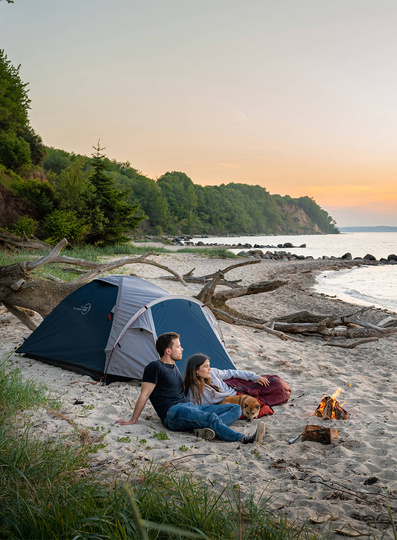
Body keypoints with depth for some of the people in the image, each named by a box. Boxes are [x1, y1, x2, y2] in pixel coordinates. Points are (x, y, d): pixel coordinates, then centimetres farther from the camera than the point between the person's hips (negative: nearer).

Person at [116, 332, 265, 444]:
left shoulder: (173, 366, 23)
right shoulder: (155, 367, -5)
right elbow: (144, 395, -5)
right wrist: (132, 421, -4)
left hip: (191, 407, 9)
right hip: (173, 413, -9)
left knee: (236, 408, -3)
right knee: (211, 417, -36)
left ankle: (204, 429, -30)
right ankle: (244, 439, -49)